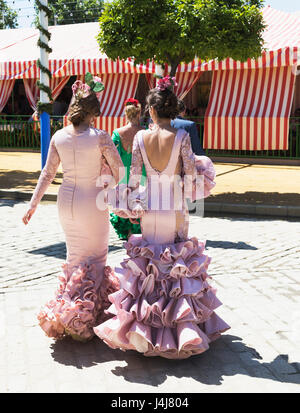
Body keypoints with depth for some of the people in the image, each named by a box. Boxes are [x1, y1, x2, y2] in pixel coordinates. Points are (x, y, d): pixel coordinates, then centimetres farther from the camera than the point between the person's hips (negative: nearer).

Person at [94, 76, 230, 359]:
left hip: (150, 210, 2)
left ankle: (143, 325, 20)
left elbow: (133, 179, -2)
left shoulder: (140, 137, -6)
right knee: (178, 264, 11)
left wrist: (133, 205, 12)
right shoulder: (181, 136, -12)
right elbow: (191, 176, -9)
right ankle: (181, 325, 15)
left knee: (148, 262, 15)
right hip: (175, 210, -2)